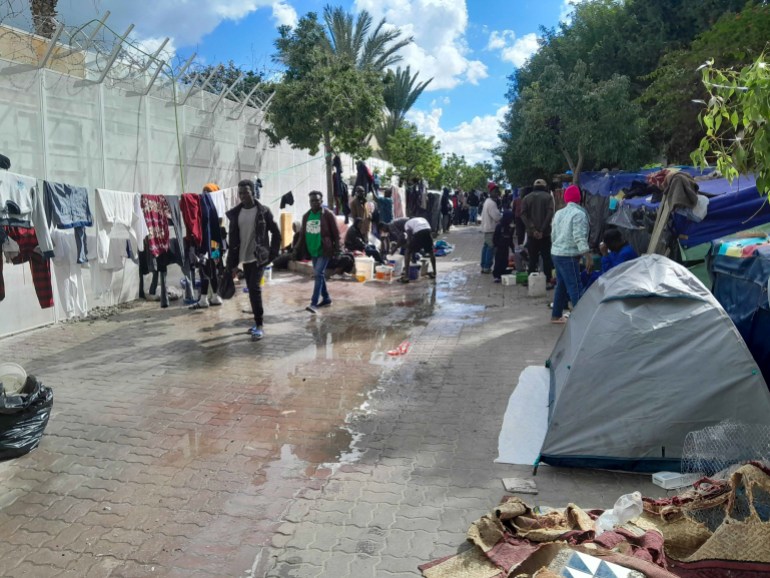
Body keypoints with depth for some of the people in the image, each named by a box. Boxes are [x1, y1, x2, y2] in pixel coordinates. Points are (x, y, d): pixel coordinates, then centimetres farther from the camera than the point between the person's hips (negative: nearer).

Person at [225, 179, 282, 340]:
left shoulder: (263, 211, -6)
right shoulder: (235, 213, 6)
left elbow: (276, 233, -1)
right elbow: (233, 239, 7)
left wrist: (272, 254, -5)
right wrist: (233, 263, 5)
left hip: (259, 258, -5)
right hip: (245, 259, 5)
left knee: (254, 289, -15)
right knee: (251, 290, 10)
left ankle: (259, 325, -7)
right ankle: (258, 322, 21)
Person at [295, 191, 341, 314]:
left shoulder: (328, 215, -8)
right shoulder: (306, 216, 9)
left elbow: (336, 233, -8)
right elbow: (302, 234, 13)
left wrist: (337, 249, -12)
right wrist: (299, 250, 9)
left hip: (324, 250, -6)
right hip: (312, 250, 7)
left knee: (319, 274, -14)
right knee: (319, 275, 13)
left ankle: (314, 303, -16)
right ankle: (326, 298, 27)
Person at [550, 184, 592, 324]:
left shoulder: (558, 213, 12)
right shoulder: (579, 214, -13)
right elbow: (579, 237, -21)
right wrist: (588, 257, -23)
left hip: (556, 253, 9)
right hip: (569, 255, -8)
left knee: (561, 285, 17)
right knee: (575, 287, -8)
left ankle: (556, 315, 24)